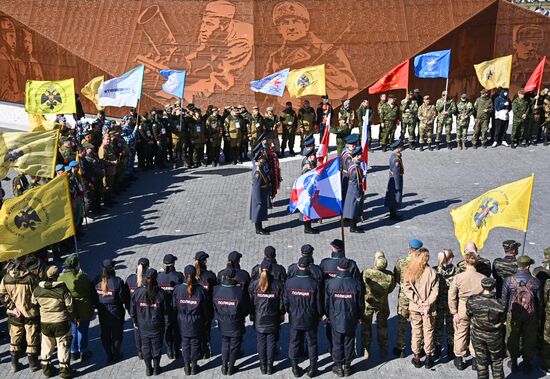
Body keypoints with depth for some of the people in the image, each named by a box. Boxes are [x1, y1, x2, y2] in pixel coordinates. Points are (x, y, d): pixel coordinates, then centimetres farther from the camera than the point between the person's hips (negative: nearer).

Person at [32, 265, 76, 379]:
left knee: (47, 345, 20)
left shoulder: (37, 290, -6)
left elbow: (33, 304, 8)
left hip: (44, 322, 3)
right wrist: (73, 317, 6)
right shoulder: (63, 289, -19)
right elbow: (70, 306, -13)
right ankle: (64, 368, 16)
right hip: (61, 322, -3)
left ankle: (46, 366, 31)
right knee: (63, 345, 10)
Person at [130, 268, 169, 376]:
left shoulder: (137, 292, -13)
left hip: (143, 326, 2)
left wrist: (135, 322, 11)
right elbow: (167, 310, -10)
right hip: (157, 326, -1)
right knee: (157, 346, 15)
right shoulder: (161, 293, -18)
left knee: (145, 346, 17)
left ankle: (148, 369, 28)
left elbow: (132, 310, -4)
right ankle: (156, 368, 27)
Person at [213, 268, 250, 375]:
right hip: (236, 325, -3)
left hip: (222, 324, 3)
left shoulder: (216, 290, -16)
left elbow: (213, 306, -2)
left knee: (225, 343, 23)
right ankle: (230, 368, 27)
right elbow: (246, 309, -11)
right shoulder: (240, 291, -23)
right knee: (234, 345, 16)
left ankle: (224, 367, 29)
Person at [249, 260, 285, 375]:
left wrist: (251, 315, 10)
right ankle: (270, 366, 15)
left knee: (261, 342, 11)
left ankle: (263, 366, 19)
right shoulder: (278, 284, -9)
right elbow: (281, 302, -2)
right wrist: (282, 314, 11)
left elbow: (250, 302, -2)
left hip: (259, 319, 1)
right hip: (273, 319, 0)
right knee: (271, 342, 9)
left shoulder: (254, 284, -8)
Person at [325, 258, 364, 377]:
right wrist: (360, 317, 13)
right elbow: (360, 304, -3)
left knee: (337, 343, 13)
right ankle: (347, 366, 25)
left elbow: (326, 302, -4)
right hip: (351, 320, 0)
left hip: (335, 319, 0)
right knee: (349, 343, 14)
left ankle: (338, 366, 23)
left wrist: (328, 316, 12)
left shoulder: (330, 283, -14)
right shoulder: (356, 284, -13)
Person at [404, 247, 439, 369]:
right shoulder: (432, 272, -10)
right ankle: (428, 357, 17)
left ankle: (416, 357, 17)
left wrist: (417, 300, -6)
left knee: (416, 331, 11)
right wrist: (427, 304, -8)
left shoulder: (410, 271, -6)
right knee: (428, 331, 10)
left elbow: (407, 289, -7)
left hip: (414, 307, 1)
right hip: (429, 308, -1)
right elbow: (435, 291, -11)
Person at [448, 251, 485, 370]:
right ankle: (475, 359, 28)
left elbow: (451, 296, -10)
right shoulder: (483, 278, -13)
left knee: (460, 334, 14)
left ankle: (459, 359, 25)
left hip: (462, 309, -1)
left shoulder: (458, 277, -14)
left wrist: (454, 312, -1)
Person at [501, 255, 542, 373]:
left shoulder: (509, 280, -14)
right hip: (531, 315, 1)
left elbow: (504, 300, -7)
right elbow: (539, 301, -2)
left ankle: (513, 362, 28)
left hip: (513, 315, 0)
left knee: (512, 339, 16)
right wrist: (539, 316, 11)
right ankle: (527, 363, 29)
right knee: (529, 340, 17)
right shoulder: (535, 282, -12)